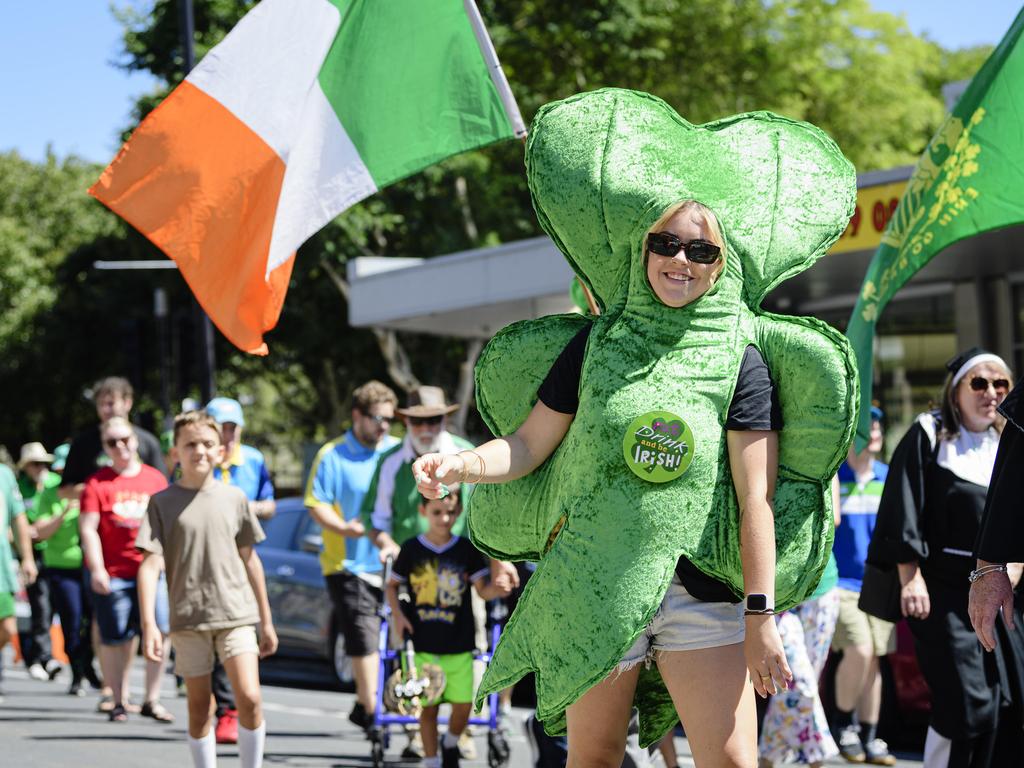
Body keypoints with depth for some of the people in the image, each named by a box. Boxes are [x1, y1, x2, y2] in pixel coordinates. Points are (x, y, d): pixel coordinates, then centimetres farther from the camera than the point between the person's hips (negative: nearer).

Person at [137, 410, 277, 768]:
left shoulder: (234, 498, 6)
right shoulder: (163, 502, 0)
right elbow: (150, 565, -5)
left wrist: (267, 621, 15)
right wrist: (149, 624, -15)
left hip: (236, 613, 1)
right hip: (188, 617, -1)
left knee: (250, 698, -13)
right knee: (199, 707, 5)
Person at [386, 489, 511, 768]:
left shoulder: (466, 549, 0)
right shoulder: (412, 549, -2)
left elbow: (482, 590, 1)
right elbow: (392, 585, 10)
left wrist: (499, 588, -20)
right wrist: (397, 615, -4)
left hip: (460, 644, 1)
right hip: (424, 644, -1)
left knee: (463, 706, 0)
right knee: (428, 706, 4)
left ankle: (450, 744, 30)